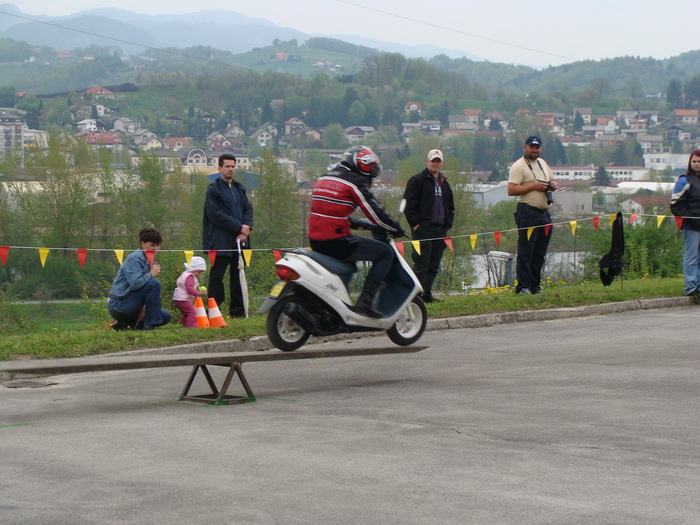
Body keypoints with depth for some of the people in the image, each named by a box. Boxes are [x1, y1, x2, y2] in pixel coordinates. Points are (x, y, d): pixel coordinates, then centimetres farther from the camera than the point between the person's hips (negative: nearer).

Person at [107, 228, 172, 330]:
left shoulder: (149, 261, 14)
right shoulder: (134, 258, -14)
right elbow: (135, 283, -29)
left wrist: (143, 307, -3)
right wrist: (151, 274, -15)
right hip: (118, 305, -9)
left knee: (165, 317, 9)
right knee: (154, 284, -24)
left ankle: (124, 323, 8)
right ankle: (150, 325, -18)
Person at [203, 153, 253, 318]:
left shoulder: (240, 189, 18)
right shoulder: (213, 190, -4)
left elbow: (248, 209, 12)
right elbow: (216, 215, -13)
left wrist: (247, 228, -7)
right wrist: (239, 227, -14)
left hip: (239, 239, 7)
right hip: (221, 241, -7)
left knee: (238, 276, 9)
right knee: (216, 277, -6)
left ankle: (238, 311, 14)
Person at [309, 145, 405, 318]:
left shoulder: (325, 179, 19)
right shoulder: (355, 182, -6)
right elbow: (375, 212, -7)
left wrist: (356, 224, 34)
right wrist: (396, 229, 6)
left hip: (315, 241, 9)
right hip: (336, 241, -9)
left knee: (349, 258, 38)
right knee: (385, 253, -1)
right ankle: (366, 302, -9)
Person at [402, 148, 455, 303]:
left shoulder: (444, 184, 20)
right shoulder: (417, 180, -1)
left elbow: (450, 207, 27)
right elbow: (409, 204, -7)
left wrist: (447, 224, 13)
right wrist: (415, 224, -14)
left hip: (440, 230, 7)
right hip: (423, 228, -7)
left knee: (434, 266, 7)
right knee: (422, 264, -11)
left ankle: (427, 295, 12)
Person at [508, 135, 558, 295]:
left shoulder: (542, 163, 19)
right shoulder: (518, 166, -7)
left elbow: (551, 179, 31)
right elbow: (511, 190, -15)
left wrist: (553, 185, 7)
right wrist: (533, 186, -19)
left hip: (544, 213, 8)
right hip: (528, 213, -8)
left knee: (540, 253, 10)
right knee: (525, 252, -8)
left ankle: (535, 286, 17)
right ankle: (523, 287, -6)